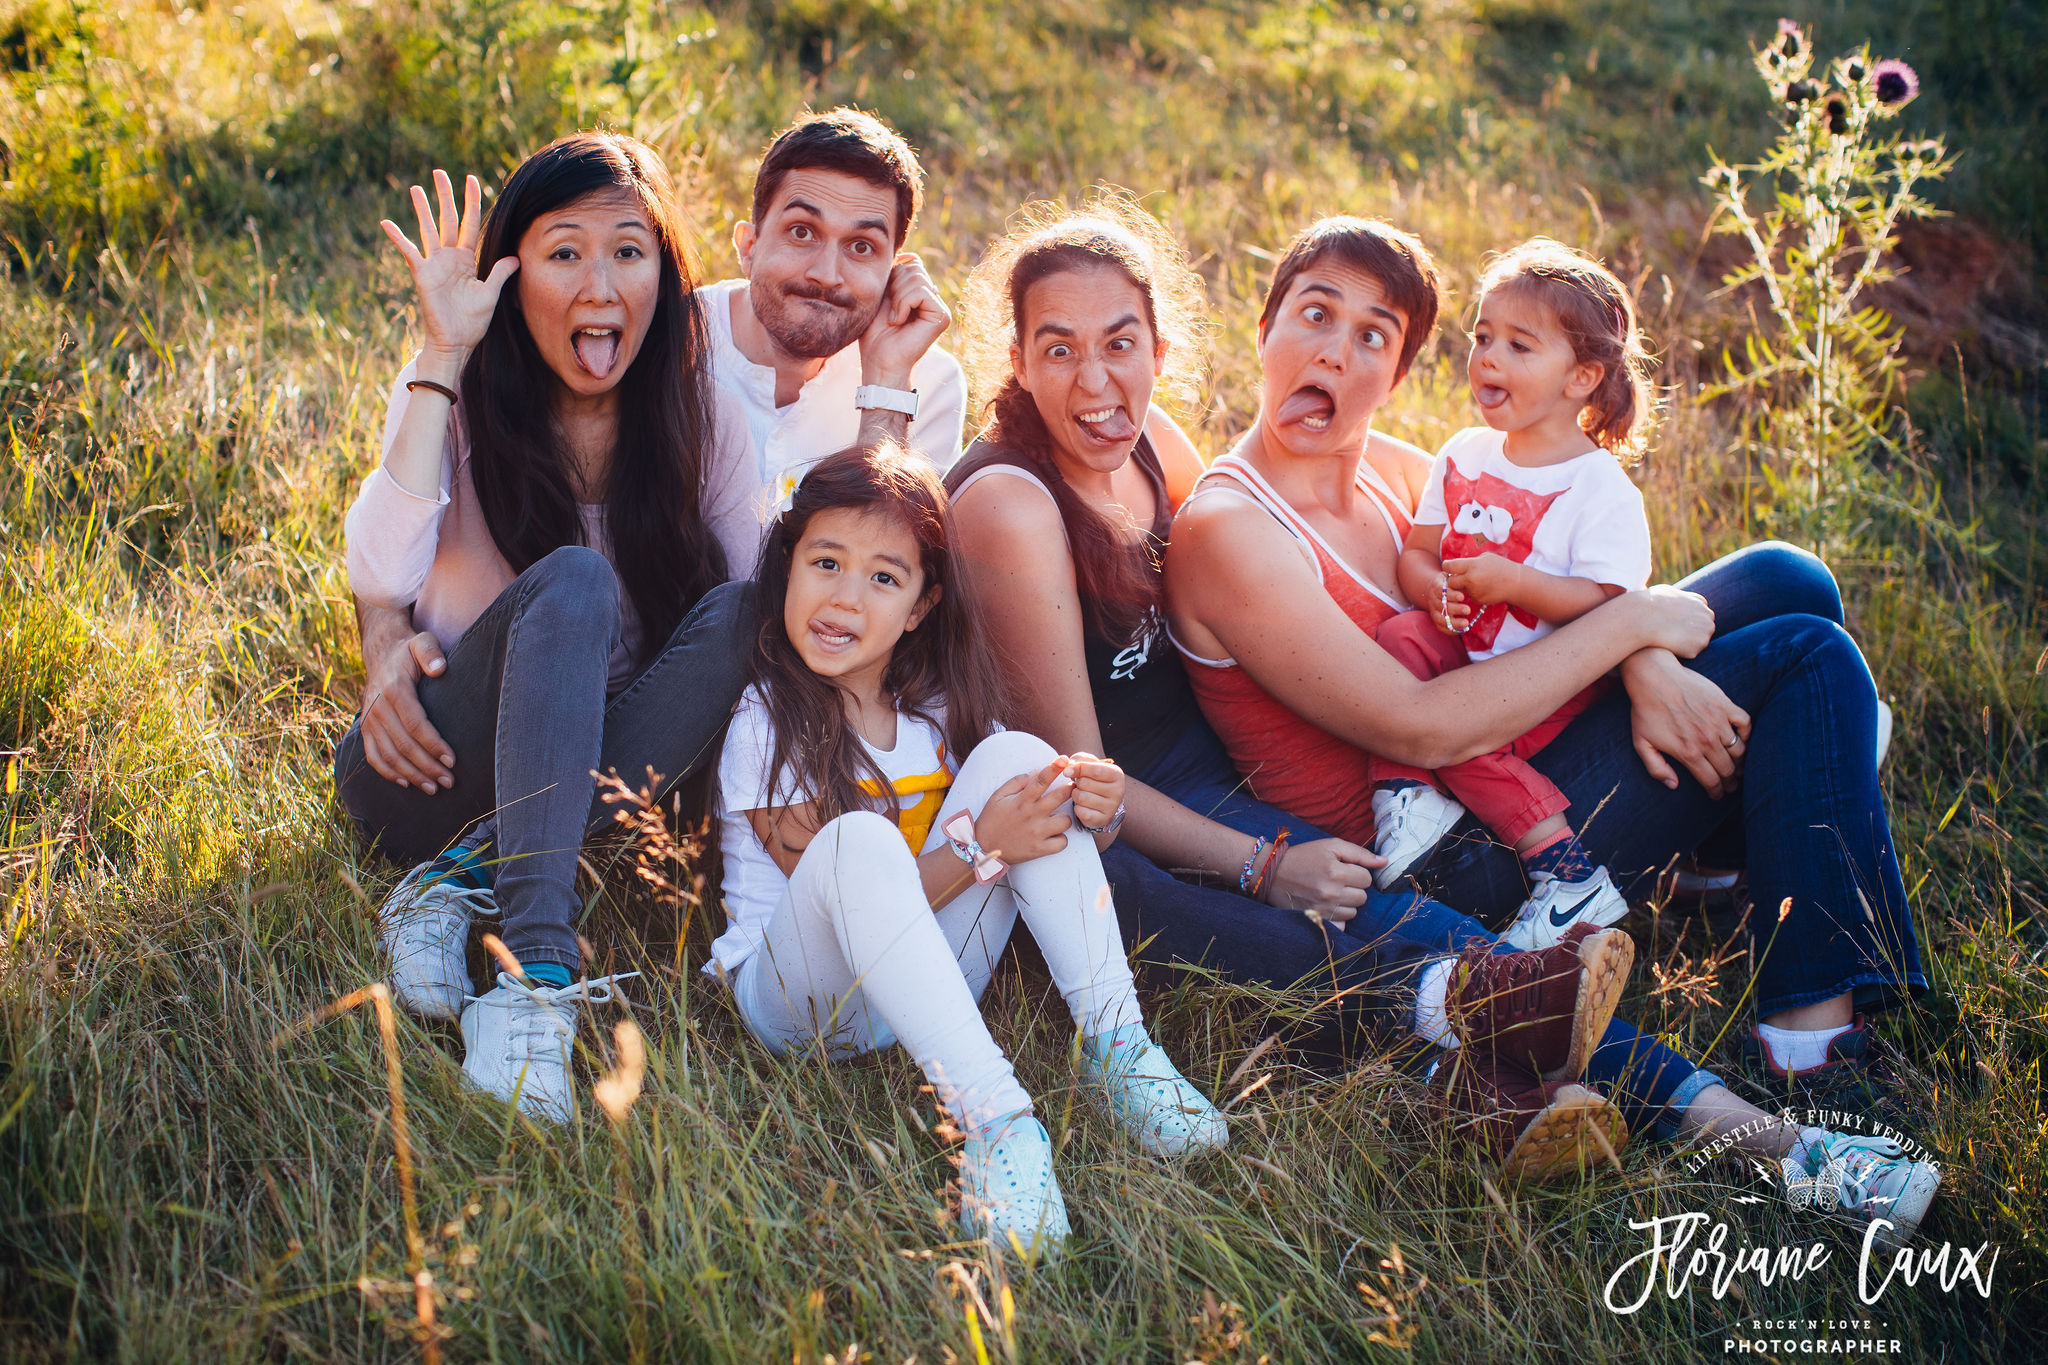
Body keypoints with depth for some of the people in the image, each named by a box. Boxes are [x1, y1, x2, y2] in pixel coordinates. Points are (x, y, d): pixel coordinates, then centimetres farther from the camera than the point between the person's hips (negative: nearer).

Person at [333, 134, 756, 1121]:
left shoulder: (696, 419, 2)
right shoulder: (458, 396, -5)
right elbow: (381, 576, -22)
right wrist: (442, 356, -21)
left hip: (592, 778, 3)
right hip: (432, 771, -3)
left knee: (740, 613, -23)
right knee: (570, 583, -30)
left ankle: (463, 887, -26)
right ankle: (538, 973, -42)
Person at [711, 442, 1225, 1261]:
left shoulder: (943, 708, 7)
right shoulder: (764, 725, -10)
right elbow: (846, 879, -16)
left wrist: (1090, 815, -18)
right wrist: (977, 847, -28)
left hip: (926, 984, 5)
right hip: (804, 998, -5)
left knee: (1016, 756, -13)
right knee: (858, 838, -35)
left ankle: (1115, 1044, -21)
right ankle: (993, 1119, -44)